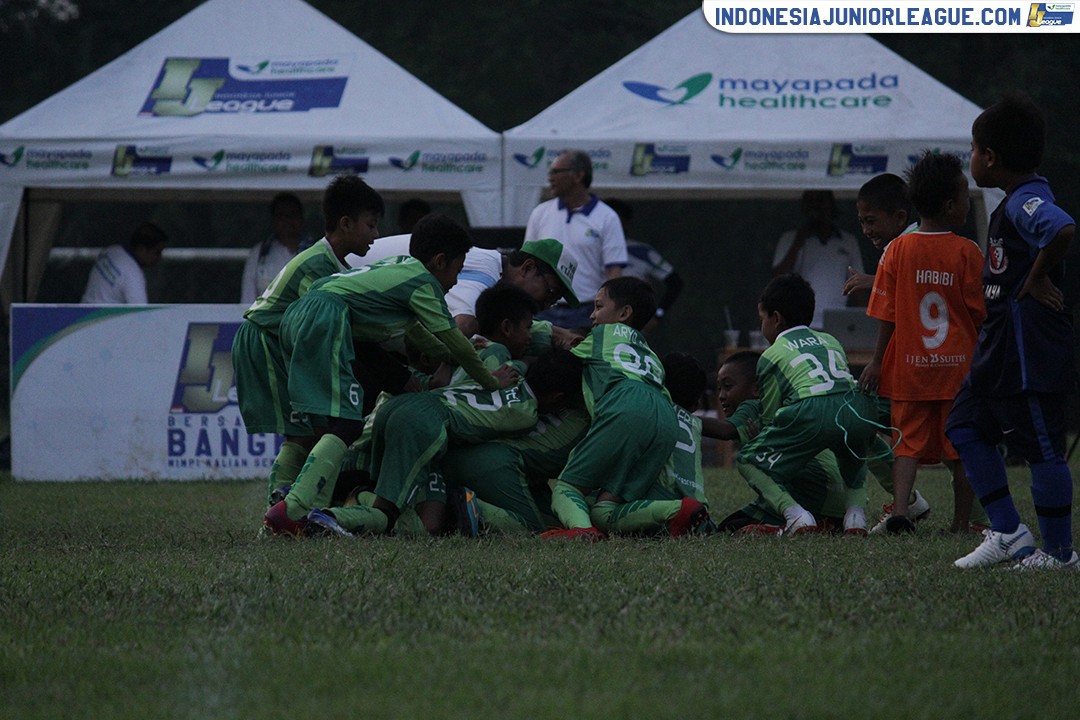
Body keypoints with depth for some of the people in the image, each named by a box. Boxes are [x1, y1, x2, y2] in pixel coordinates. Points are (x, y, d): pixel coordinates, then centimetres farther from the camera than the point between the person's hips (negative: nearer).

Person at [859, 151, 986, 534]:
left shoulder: (897, 250, -2)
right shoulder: (967, 252, -8)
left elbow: (887, 314, -2)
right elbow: (980, 314, -5)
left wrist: (877, 362, 4)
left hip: (908, 366, 1)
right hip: (959, 366, -1)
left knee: (908, 441, 4)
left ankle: (900, 509, -16)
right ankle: (961, 523, 11)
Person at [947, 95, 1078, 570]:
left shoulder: (1027, 201, -17)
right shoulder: (1015, 202, 15)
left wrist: (1036, 279, -24)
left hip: (1029, 348, -11)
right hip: (999, 347, 11)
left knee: (1041, 446, -3)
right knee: (965, 427, 13)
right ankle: (1008, 532, 14)